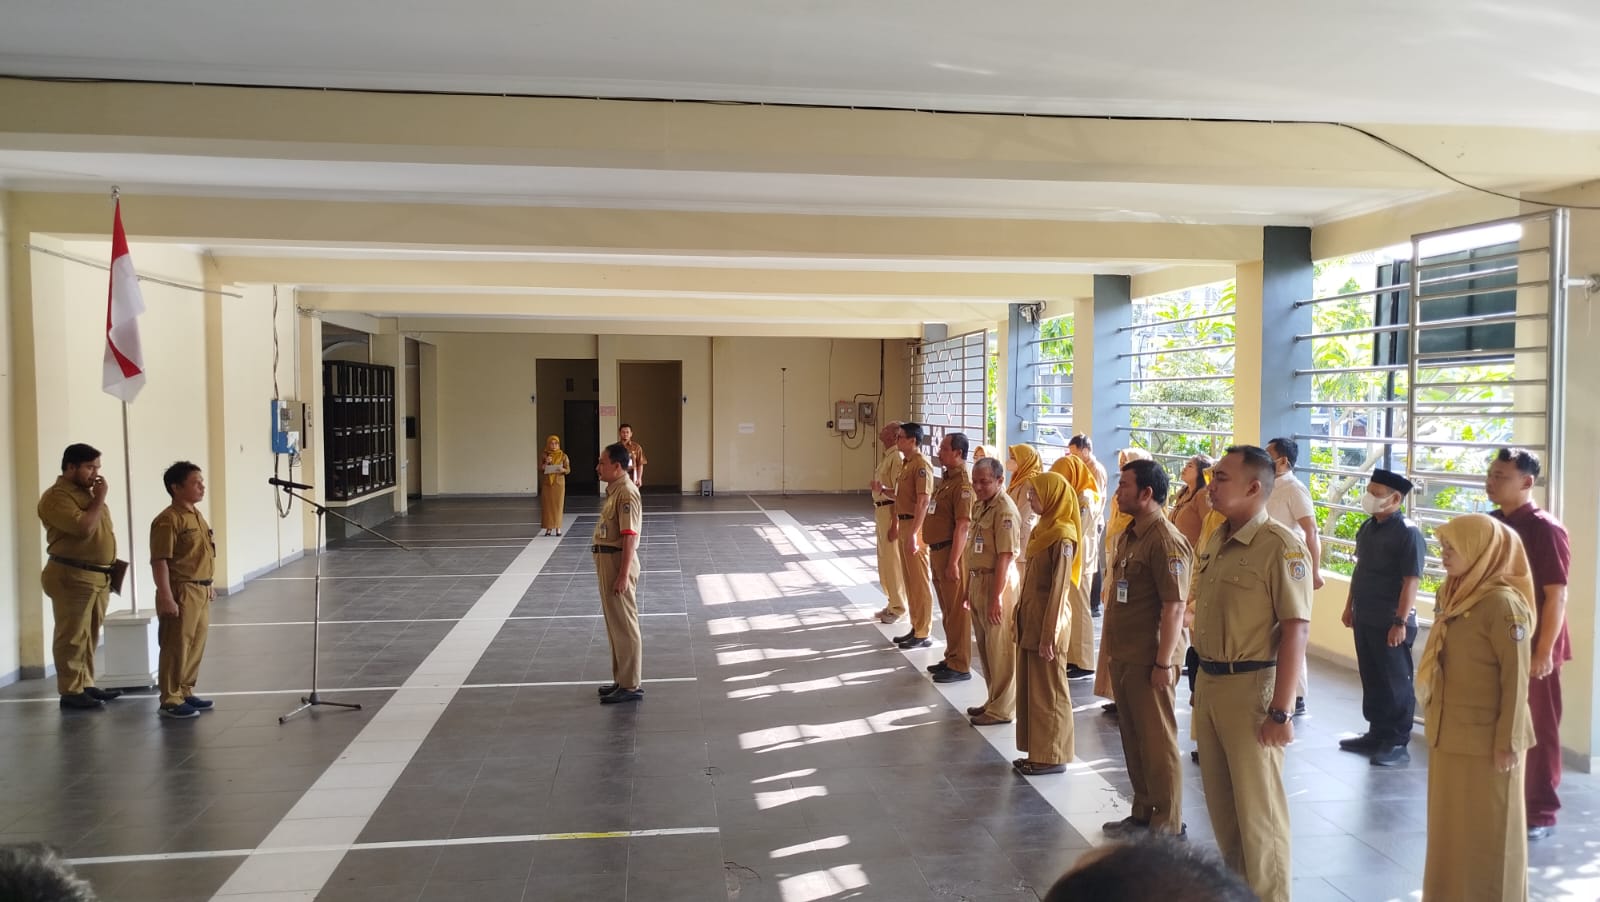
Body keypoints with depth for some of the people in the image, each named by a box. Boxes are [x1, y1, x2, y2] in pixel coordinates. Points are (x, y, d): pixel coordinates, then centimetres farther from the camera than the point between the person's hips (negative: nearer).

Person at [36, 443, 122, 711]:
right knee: (72, 637, -4)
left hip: (98, 576, 9)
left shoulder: (87, 494, 17)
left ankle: (86, 685, 22)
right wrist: (100, 498, -15)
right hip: (72, 577, -9)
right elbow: (84, 528, -25)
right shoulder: (56, 497, -12)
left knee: (91, 635, 14)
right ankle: (70, 692, 1)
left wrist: (110, 564, 16)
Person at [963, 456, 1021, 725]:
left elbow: (1005, 557, -22)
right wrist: (969, 589, 18)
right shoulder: (980, 506, 10)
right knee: (985, 646, 17)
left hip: (997, 582, -9)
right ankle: (994, 700, 30)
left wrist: (996, 597, -23)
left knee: (1000, 648, 1)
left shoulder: (1004, 510, -18)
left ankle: (1002, 709, 12)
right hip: (978, 580, 9)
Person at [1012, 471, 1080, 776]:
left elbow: (1058, 589, -19)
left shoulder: (1062, 536, -17)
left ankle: (1053, 757, 13)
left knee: (1048, 691, 2)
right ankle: (1038, 751, 23)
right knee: (1030, 688, 14)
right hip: (1030, 619, 9)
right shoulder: (1043, 529, 10)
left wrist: (1049, 634, -18)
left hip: (1046, 622, -9)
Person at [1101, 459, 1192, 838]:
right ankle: (1142, 813, 29)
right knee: (1133, 738, 17)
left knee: (1157, 742, 1)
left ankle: (1167, 825, 13)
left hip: (1149, 661, -9)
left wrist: (1164, 663, -22)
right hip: (1123, 657, 9)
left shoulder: (1166, 541, -18)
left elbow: (1175, 606, -21)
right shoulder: (1129, 535, 12)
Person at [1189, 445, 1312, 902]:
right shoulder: (1215, 541, 9)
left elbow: (1295, 630, -19)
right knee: (1221, 801, 19)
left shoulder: (1281, 546, -17)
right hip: (1209, 683, 8)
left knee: (1258, 808, 5)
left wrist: (1280, 711, -21)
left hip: (1251, 687, -8)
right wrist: (1201, 684, 16)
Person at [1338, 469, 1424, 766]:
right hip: (1364, 619, 8)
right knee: (1371, 679, 15)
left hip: (1390, 623, -8)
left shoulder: (1408, 533, -15)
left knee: (1395, 683, 2)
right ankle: (1376, 734, 26)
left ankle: (1398, 743, 11)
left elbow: (1411, 581, -19)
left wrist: (1401, 622, -21)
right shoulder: (1367, 528, 9)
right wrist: (1349, 607, 18)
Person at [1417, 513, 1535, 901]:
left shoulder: (1503, 604, -18)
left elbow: (1516, 678, -17)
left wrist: (1508, 742, -16)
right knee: (1451, 827, 17)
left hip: (1485, 740, -8)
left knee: (1486, 831, 7)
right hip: (1448, 736, 8)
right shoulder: (1453, 596, 7)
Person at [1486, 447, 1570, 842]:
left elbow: (1556, 595, -16)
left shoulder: (1545, 529, -14)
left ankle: (1541, 813, 14)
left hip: (1532, 648, -7)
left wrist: (1545, 650, -18)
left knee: (1536, 730, 4)